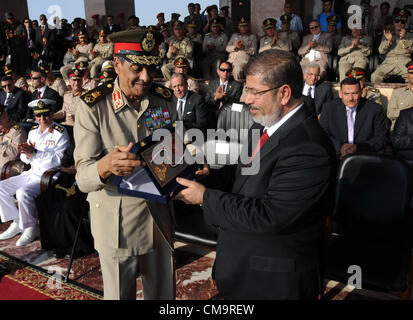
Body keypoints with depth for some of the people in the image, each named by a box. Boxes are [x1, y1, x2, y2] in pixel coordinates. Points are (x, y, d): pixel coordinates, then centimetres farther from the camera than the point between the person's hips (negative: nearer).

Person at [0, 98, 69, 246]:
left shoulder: (60, 133, -9)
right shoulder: (33, 131, 13)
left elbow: (58, 159, -20)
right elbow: (25, 159, 15)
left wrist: (34, 152, -26)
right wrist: (26, 154, -10)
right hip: (31, 173, 8)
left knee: (23, 192, -30)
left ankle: (30, 229, -10)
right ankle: (16, 223, 9)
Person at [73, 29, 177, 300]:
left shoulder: (165, 100, -2)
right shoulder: (93, 108, -14)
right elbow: (83, 178, -20)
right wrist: (107, 165, -42)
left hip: (159, 216, 4)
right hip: (116, 222, -3)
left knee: (163, 292, 20)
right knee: (119, 293, 16)